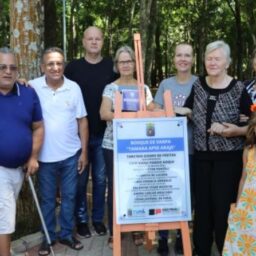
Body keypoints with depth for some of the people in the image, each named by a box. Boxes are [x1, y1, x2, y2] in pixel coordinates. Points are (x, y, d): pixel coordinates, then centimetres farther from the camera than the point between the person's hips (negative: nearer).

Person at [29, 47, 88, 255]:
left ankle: (67, 234, 31)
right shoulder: (33, 87, -7)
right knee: (47, 199, 13)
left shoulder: (74, 88, -2)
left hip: (71, 155, 1)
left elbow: (82, 121, 2)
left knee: (69, 197, 14)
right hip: (45, 156, -1)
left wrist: (84, 151, 2)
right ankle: (48, 237, 29)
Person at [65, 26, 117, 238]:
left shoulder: (112, 66, 3)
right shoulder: (73, 67, 1)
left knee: (100, 178, 9)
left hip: (104, 133, 1)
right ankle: (81, 219, 21)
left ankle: (98, 218, 23)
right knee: (81, 179, 7)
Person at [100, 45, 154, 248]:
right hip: (113, 145, -1)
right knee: (114, 187, 3)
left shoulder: (143, 89, 8)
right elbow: (104, 114, -10)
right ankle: (113, 232, 16)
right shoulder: (110, 88, 3)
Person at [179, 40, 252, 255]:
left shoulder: (238, 89, -8)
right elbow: (188, 110, 14)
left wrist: (237, 131, -21)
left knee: (223, 206, 1)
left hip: (228, 157, -4)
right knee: (202, 205, 11)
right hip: (202, 156, 4)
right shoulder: (198, 85, 4)